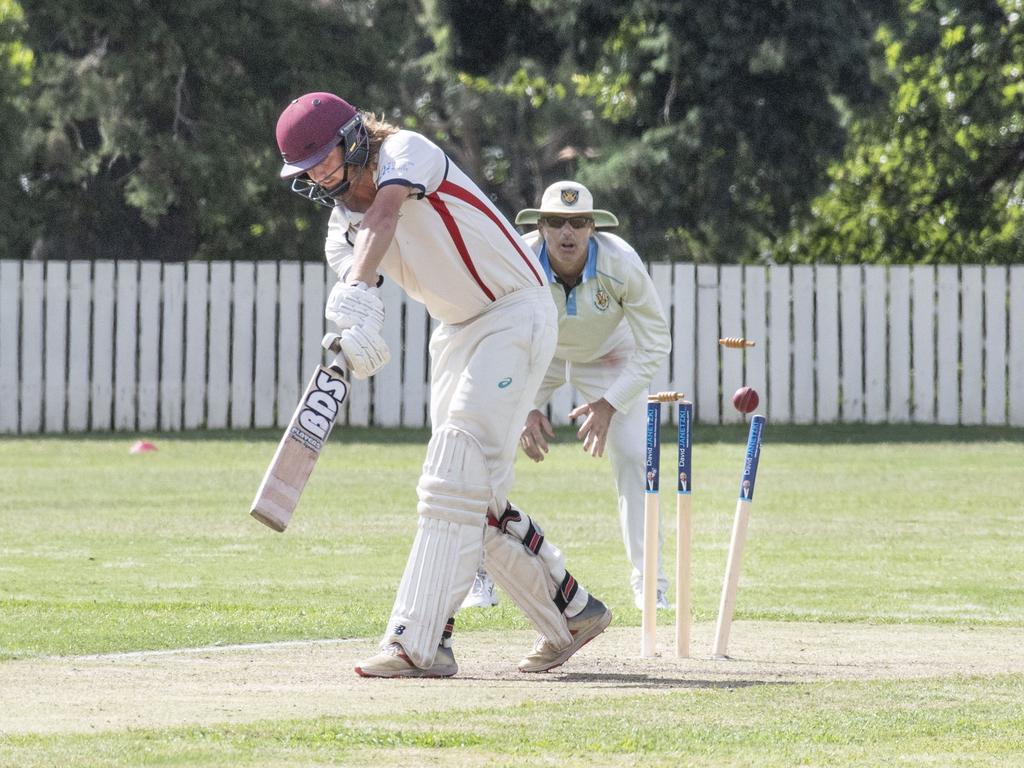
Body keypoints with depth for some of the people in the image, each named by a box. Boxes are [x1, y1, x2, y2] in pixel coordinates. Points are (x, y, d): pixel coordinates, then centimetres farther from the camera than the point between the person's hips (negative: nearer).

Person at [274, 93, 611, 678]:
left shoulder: (405, 151, -16)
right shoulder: (342, 228, 3)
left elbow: (384, 215, -37)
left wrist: (355, 292, -54)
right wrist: (358, 330, -42)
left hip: (516, 315, -9)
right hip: (457, 332, 9)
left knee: (455, 479, -18)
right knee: (477, 496, 8)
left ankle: (418, 644, -25)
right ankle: (571, 613, 24)